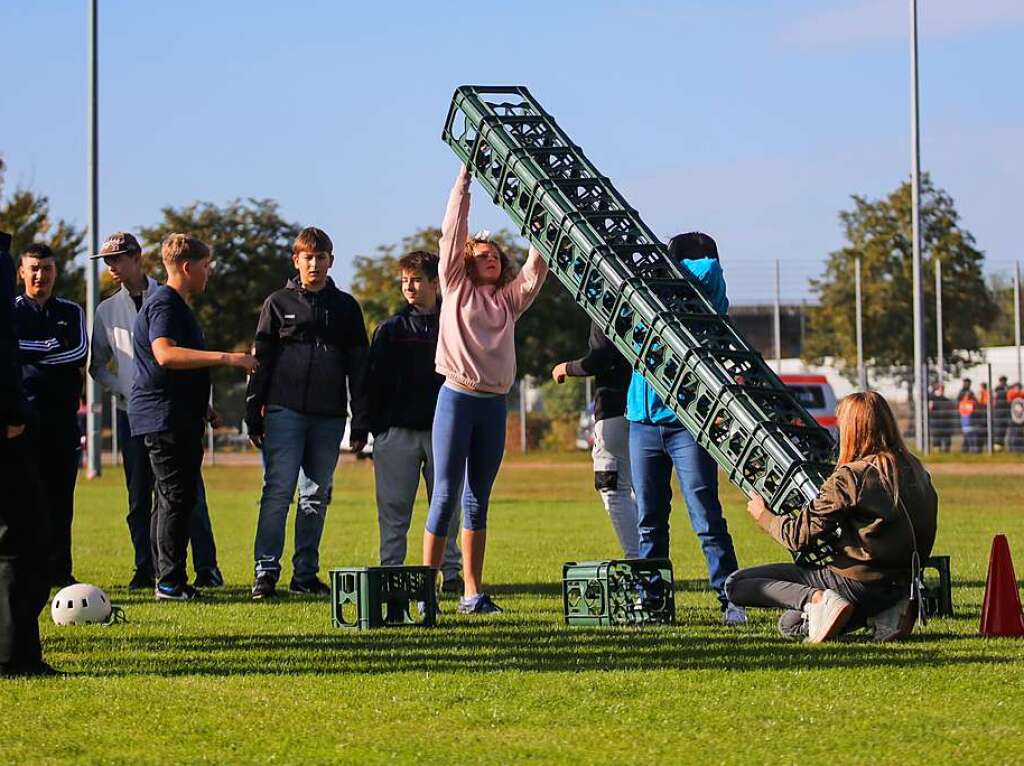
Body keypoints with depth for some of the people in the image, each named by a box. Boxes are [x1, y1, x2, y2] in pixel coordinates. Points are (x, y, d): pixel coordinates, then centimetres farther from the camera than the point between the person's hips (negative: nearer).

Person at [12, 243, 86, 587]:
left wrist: (29, 353, -7)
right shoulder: (11, 310, 8)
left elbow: (80, 353, -2)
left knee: (60, 497, 4)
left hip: (63, 415, 3)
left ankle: (59, 569, 8)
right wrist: (54, 349, -8)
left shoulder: (71, 312, 15)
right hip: (23, 414, -3)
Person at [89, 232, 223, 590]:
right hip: (131, 411, 3)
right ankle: (145, 570, 6)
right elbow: (98, 365, 16)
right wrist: (123, 390, -2)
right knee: (139, 494, 2)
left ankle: (207, 567, -5)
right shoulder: (107, 310, 11)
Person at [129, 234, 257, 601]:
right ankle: (170, 581, -10)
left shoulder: (176, 305, 22)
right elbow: (164, 354, -30)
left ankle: (167, 581, 14)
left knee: (172, 499, 11)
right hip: (163, 417, -11)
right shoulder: (164, 304, -13)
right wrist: (226, 358, -31)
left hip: (180, 417, 11)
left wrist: (202, 407, 29)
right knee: (177, 497, -11)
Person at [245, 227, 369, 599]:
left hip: (328, 415, 3)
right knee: (278, 490, -9)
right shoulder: (278, 303, 7)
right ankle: (266, 571, -8)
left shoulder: (345, 307, 12)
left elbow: (358, 367, 12)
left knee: (317, 497, 6)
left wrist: (361, 423, 6)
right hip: (285, 411, -3)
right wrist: (253, 416, -1)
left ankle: (306, 574, 11)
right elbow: (261, 360, 6)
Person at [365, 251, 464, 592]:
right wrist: (376, 427, -2)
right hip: (398, 432, 0)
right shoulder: (391, 329, 8)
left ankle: (451, 572, 9)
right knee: (394, 509, -1)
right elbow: (373, 383, 6)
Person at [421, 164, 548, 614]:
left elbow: (537, 270, 11)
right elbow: (452, 232, 2)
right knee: (446, 494, -7)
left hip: (494, 404, 4)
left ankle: (473, 593, 7)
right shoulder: (456, 289, 7)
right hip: (457, 399, -4)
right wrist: (465, 177, 1)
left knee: (478, 501, 6)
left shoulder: (509, 300, 17)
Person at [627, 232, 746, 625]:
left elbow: (710, 269, -18)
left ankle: (731, 600, -7)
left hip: (687, 420, -5)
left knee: (706, 517, -9)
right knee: (649, 522, 7)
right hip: (643, 420, 5)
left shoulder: (705, 304, 0)